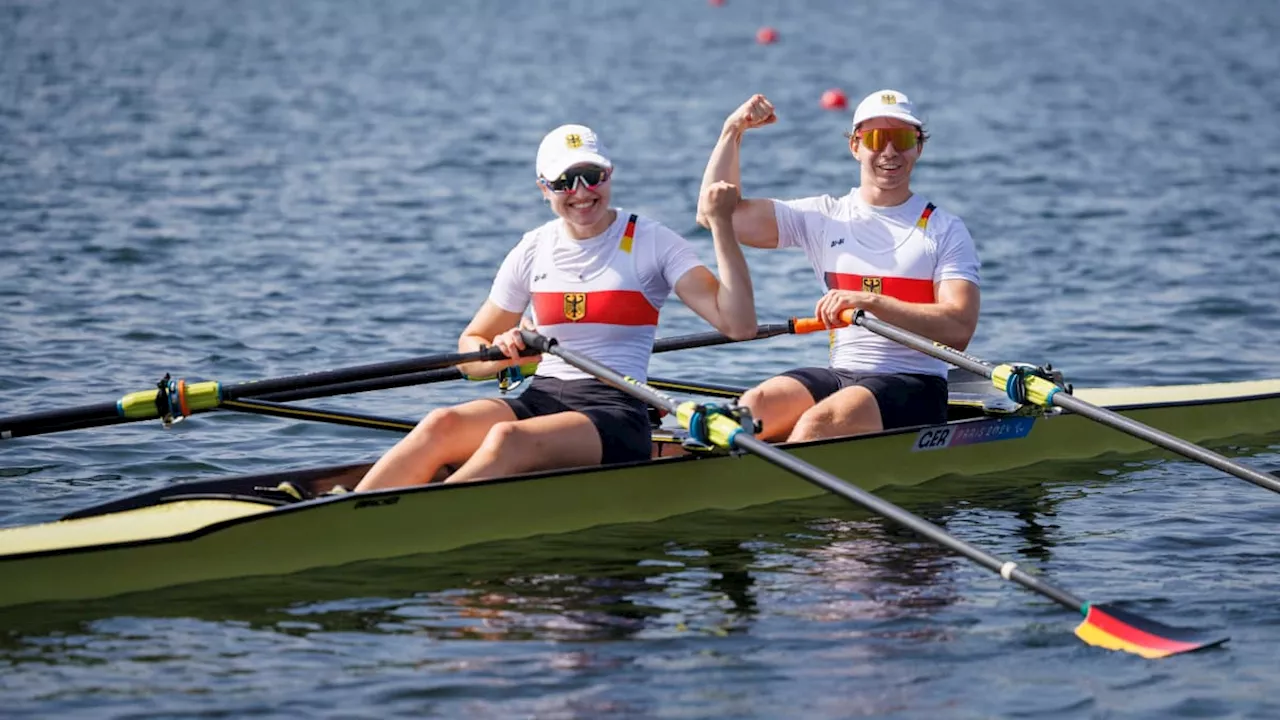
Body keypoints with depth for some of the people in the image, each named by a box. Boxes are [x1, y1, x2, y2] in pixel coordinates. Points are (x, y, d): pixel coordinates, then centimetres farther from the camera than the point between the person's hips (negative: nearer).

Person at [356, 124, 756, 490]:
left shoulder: (652, 243, 1)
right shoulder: (534, 250, 12)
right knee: (442, 425, -27)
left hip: (616, 414, -4)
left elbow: (740, 325, -10)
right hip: (540, 399, 4)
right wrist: (497, 355, -8)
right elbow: (469, 347, 17)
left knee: (508, 440, -34)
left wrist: (721, 224, -15)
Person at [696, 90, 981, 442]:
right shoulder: (825, 217, 12)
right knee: (753, 406, -26)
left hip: (912, 386, -4)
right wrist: (733, 130, 2)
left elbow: (959, 328, -11)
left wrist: (871, 301, -20)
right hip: (839, 374, 4)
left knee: (818, 423, -33)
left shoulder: (945, 230, 3)